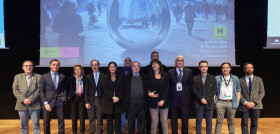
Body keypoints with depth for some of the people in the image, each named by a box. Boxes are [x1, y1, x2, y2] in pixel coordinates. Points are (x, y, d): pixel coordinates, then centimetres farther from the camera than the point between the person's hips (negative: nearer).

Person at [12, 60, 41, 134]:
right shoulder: (17, 77, 12)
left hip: (34, 105, -2)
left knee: (36, 124, 1)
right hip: (22, 105, 2)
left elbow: (39, 90, -4)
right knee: (23, 125, 10)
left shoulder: (38, 77, 5)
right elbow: (15, 90, 3)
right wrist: (23, 100, -11)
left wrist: (31, 99, -14)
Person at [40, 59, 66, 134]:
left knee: (61, 121, 2)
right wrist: (45, 103, -9)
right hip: (48, 102, -1)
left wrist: (63, 98, -2)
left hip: (59, 102, 1)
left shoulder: (62, 76, 9)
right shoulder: (44, 77, 3)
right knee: (46, 122, 7)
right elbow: (41, 91, 0)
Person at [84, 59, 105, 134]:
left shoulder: (104, 77, 3)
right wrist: (86, 102, -3)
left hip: (100, 100, -1)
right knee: (91, 119, 8)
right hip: (91, 100, 1)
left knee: (100, 119, 5)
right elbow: (86, 91, 5)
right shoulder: (88, 77, 7)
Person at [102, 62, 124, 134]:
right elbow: (105, 89, -5)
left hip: (118, 101, 1)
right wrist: (112, 97, -17)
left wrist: (118, 97, -15)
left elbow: (121, 89, 1)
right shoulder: (105, 78, 7)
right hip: (108, 101, 0)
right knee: (109, 119, 3)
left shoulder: (120, 78, 9)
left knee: (118, 119, 2)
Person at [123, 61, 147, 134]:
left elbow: (146, 90, 6)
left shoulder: (144, 78, 9)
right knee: (131, 122, 8)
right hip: (131, 104, -1)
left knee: (141, 122, 7)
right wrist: (125, 103, -3)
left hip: (141, 104, 1)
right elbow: (124, 91, 3)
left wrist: (145, 102, -2)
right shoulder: (127, 78, 6)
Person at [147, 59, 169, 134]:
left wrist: (163, 100, -10)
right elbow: (148, 87, 3)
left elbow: (166, 89, 1)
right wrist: (149, 93, -20)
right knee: (154, 121, 1)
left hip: (164, 102, 0)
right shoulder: (150, 76, 9)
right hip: (153, 102, 0)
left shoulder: (165, 76, 7)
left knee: (164, 121, 1)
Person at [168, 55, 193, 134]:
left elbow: (190, 85, 3)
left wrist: (185, 91, -7)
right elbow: (168, 86, 4)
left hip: (184, 99, 0)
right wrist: (171, 94, -5)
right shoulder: (170, 72, 4)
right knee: (174, 119, 9)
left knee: (185, 119, 10)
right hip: (174, 99, 0)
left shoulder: (189, 72, 5)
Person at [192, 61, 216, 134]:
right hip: (198, 103, 0)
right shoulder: (195, 78, 6)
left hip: (209, 103, 1)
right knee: (198, 121, 4)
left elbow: (213, 90, 0)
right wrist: (201, 99, -13)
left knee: (209, 121, 7)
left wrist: (206, 99, -11)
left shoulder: (212, 78, 7)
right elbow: (194, 91, -1)